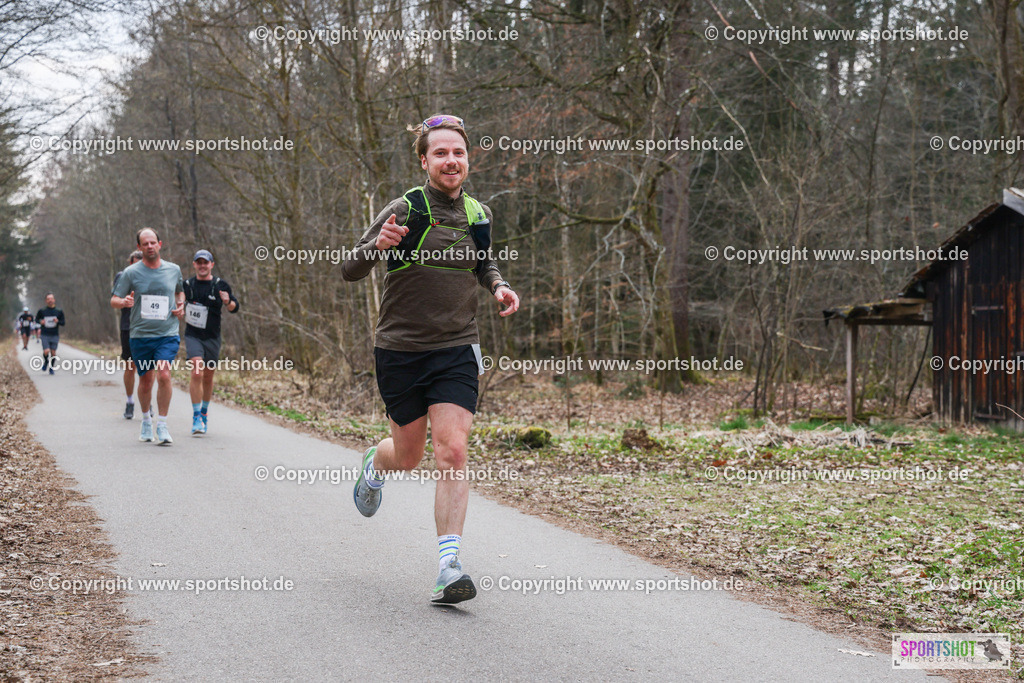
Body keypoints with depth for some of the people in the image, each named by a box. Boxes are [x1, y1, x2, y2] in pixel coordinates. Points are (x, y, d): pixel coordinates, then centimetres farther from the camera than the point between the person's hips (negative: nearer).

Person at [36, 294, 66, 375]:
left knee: (53, 352, 1)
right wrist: (40, 322, -8)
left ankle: (51, 368, 19)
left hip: (55, 335, 1)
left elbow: (63, 323, 7)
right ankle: (45, 362, 19)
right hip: (45, 335, -1)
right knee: (46, 351, -14)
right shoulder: (42, 311, 1)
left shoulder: (59, 312, 2)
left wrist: (58, 321, -14)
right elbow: (36, 319, 15)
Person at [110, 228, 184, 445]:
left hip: (168, 334, 0)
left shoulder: (174, 270, 6)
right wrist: (124, 302, -21)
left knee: (164, 375, -18)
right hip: (140, 335, 0)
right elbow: (114, 300, 2)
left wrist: (180, 306, 5)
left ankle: (162, 426, -10)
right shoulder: (130, 273, -1)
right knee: (145, 380, 9)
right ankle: (146, 420, 33)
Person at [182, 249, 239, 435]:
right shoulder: (187, 285, 4)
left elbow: (234, 308, 4)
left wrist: (228, 302, -17)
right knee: (196, 373, -18)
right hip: (192, 336, -1)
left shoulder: (220, 285, 0)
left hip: (212, 337, 1)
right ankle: (196, 417, -15)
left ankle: (204, 412, 32)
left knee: (208, 377, 10)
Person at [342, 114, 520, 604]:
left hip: (456, 350, 2)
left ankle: (449, 566, -12)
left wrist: (498, 286, 4)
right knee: (408, 457, 11)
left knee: (452, 452, -13)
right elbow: (349, 271, -7)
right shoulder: (405, 211, -9)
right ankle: (374, 463, 49)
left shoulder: (478, 215, 5)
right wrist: (377, 245, -27)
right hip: (400, 349, -2)